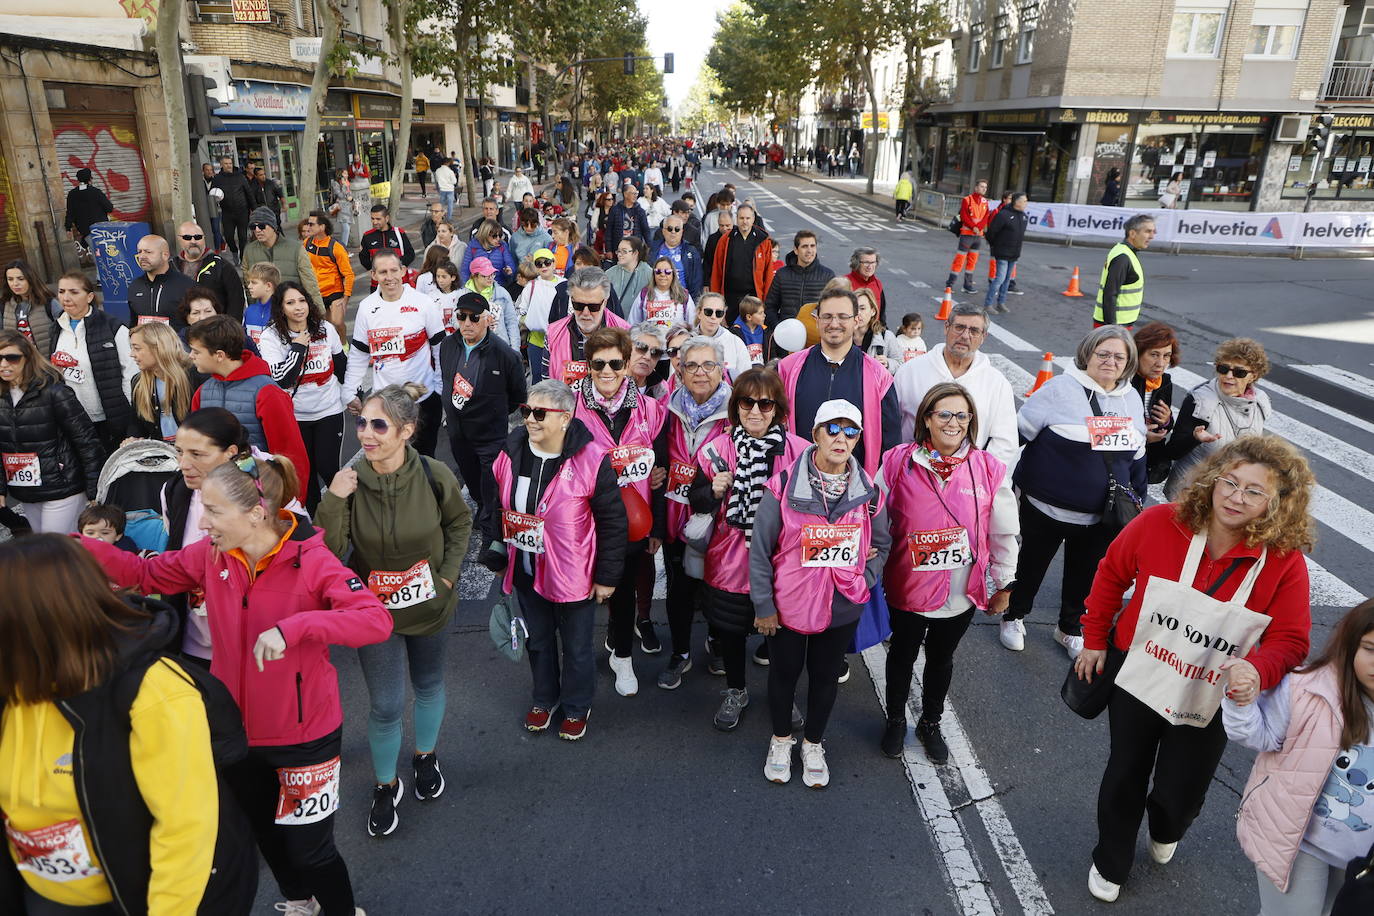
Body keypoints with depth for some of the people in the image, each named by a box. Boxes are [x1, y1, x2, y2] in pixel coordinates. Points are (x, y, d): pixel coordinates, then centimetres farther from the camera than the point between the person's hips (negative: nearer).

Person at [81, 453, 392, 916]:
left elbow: (377, 620, -36)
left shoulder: (312, 561, -25)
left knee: (309, 850, 8)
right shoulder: (211, 555, -8)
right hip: (238, 730, 6)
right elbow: (145, 573, 6)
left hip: (305, 734, -6)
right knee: (262, 831, 28)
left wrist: (293, 627, -46)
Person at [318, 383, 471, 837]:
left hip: (429, 606, 1)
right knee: (385, 706, 6)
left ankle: (426, 756, 50)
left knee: (428, 685, 23)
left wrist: (448, 572, -5)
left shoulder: (434, 476, -20)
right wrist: (332, 502, -32)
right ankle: (385, 786, 33)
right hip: (375, 610, -1)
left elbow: (460, 522, 0)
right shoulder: (348, 481, -19)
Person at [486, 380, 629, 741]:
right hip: (526, 572, 5)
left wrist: (607, 576, -9)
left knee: (576, 646, 15)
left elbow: (613, 521, -13)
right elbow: (495, 511, 8)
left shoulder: (591, 460, -21)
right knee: (537, 640, 23)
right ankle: (544, 698, 48)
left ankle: (576, 708, 39)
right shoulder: (511, 453, -6)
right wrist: (495, 559, 12)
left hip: (572, 575, -4)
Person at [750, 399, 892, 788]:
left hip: (843, 609, 2)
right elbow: (760, 549, -9)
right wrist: (763, 605, -7)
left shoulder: (869, 493, -6)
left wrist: (864, 581, -2)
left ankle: (813, 744, 43)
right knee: (784, 672, 16)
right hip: (788, 605, -2)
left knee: (825, 675, 18)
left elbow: (882, 544, 11)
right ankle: (781, 739, 42)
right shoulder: (784, 486, -15)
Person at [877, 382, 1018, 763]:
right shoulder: (898, 462, -10)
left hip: (961, 591, 1)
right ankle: (895, 720, 42)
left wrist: (1004, 585, 6)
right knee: (902, 654, 18)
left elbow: (1004, 534, 1)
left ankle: (930, 724, 43)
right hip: (907, 586, 0)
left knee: (941, 658, 20)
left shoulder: (989, 470, -9)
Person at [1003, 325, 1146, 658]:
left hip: (1101, 517, 5)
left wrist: (1136, 501, 15)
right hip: (1047, 508, -5)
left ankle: (1071, 628, 42)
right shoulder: (1060, 389, -14)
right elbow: (1020, 432, -11)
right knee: (1031, 565, 14)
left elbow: (1137, 458, 14)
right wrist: (1009, 481, -10)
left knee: (1085, 574, 20)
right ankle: (1013, 617, 38)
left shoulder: (1132, 400, 5)